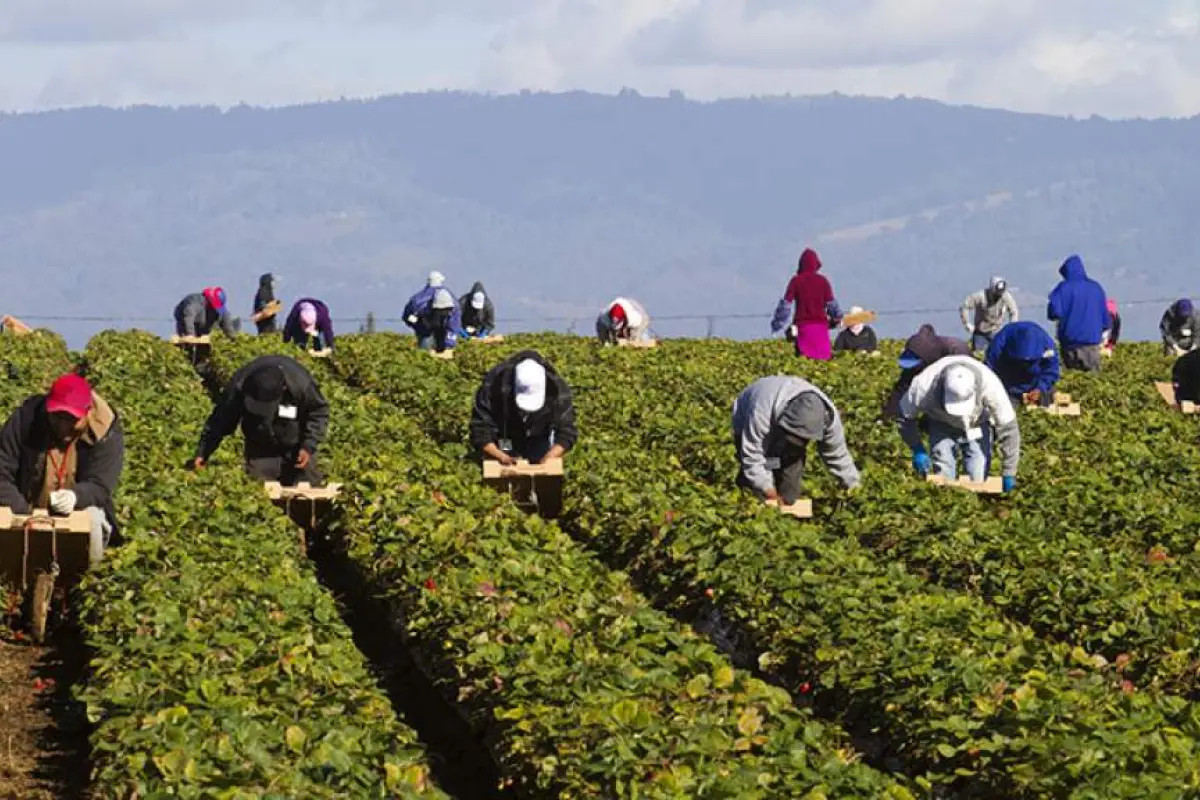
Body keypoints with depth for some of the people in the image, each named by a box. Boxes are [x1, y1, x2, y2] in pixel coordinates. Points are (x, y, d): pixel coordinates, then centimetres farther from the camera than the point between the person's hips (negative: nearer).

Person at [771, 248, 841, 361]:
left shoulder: (796, 281, -2)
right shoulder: (823, 280, 1)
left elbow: (786, 303, -3)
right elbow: (831, 303, 4)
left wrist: (778, 323, 4)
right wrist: (837, 319, 20)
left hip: (802, 325, -1)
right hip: (820, 324, 1)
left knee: (804, 358, 0)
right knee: (824, 356, 4)